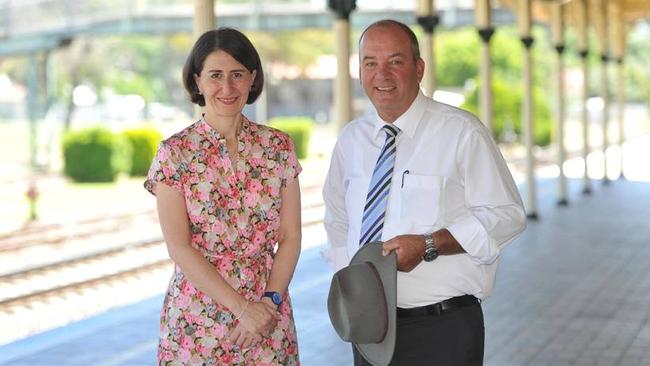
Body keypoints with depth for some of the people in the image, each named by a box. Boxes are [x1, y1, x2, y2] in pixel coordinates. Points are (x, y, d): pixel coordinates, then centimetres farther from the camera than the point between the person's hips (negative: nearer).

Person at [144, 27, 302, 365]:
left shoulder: (278, 147, 2)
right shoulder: (174, 152, -5)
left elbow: (290, 237, 2)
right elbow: (179, 248, -10)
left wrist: (270, 301, -12)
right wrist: (242, 307, -16)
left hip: (269, 314, 2)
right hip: (197, 322, -2)